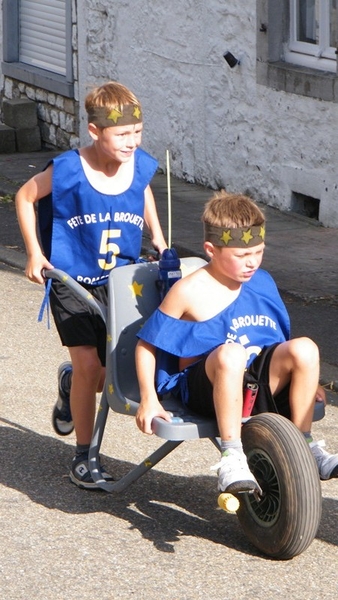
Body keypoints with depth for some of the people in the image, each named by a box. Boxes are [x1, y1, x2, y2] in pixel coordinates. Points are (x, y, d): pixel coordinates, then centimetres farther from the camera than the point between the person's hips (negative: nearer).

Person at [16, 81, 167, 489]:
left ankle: (72, 384, 40)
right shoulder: (68, 171, -19)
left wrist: (156, 235, 9)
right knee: (89, 364, -10)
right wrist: (35, 253, -5)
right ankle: (84, 454, 6)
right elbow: (25, 197, -3)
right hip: (73, 282, -4)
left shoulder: (141, 166, -7)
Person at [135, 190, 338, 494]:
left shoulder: (262, 282, 7)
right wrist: (149, 399, -12)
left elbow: (278, 338, 24)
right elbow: (146, 345, -3)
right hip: (208, 386, -5)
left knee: (304, 348, -24)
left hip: (261, 381, 5)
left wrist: (304, 381, 20)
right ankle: (232, 456, -36)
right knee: (229, 354, -39)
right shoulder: (190, 292, -9)